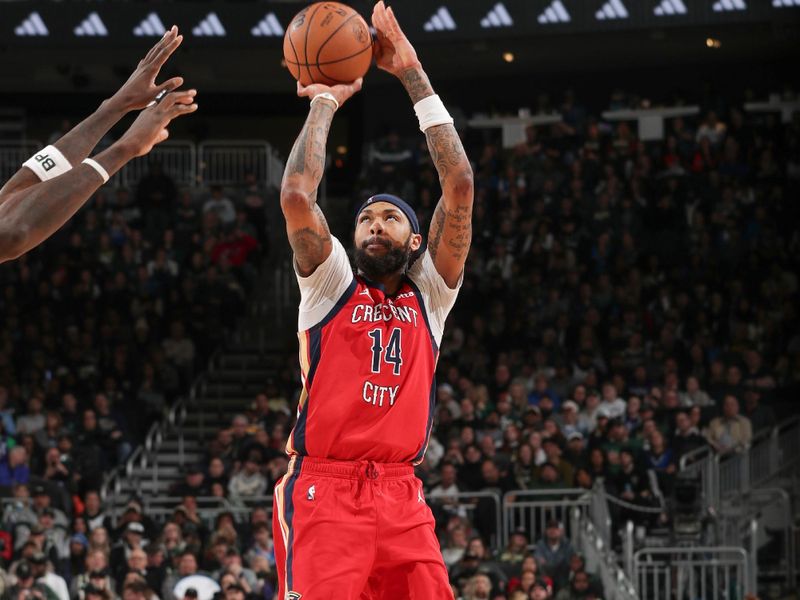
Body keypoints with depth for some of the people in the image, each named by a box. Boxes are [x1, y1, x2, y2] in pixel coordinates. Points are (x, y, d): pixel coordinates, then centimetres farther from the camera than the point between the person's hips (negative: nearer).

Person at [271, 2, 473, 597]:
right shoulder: (332, 285, 12)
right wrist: (324, 104, 7)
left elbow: (460, 187, 7)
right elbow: (297, 196, -5)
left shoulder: (430, 293, 16)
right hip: (326, 489, -3)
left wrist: (415, 79, 6)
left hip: (402, 498, 3)